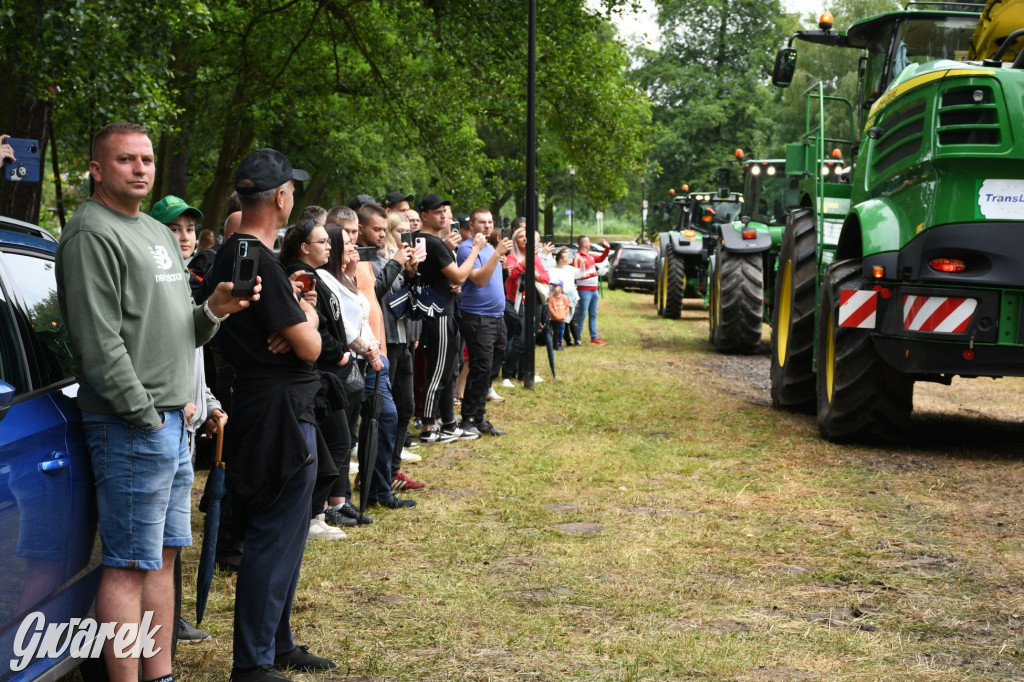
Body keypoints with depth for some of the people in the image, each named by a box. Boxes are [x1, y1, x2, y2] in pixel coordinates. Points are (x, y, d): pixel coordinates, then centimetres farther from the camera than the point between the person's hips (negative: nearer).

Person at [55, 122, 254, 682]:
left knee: (163, 557, 13)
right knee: (128, 566, -6)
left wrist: (214, 310, 1)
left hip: (173, 421, 9)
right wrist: (145, 415, -16)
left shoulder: (158, 233, 19)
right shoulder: (92, 233, -11)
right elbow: (99, 340, -18)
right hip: (131, 425, -9)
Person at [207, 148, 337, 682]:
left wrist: (297, 321, -6)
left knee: (281, 534, 18)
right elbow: (310, 347, -18)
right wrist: (308, 320, 3)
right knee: (274, 541, -4)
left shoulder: (230, 254, 11)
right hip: (280, 414, -10)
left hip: (260, 407, 10)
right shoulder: (259, 262, -20)